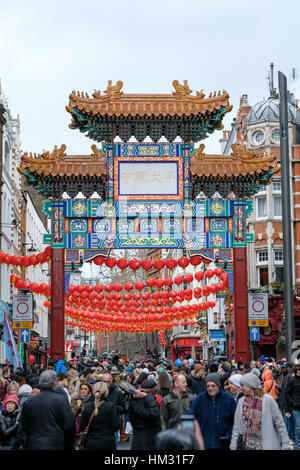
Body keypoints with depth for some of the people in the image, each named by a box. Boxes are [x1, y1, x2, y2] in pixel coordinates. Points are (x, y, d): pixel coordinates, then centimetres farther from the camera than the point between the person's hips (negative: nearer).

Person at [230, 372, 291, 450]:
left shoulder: (268, 400, -6)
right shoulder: (241, 401, 5)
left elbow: (279, 424, -3)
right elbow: (236, 426, 8)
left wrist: (285, 444, -5)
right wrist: (233, 446, 4)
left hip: (266, 446, -3)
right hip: (246, 446, 3)